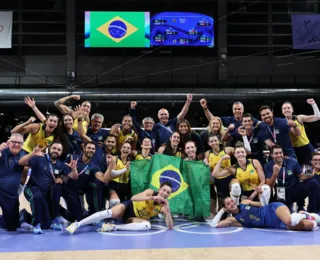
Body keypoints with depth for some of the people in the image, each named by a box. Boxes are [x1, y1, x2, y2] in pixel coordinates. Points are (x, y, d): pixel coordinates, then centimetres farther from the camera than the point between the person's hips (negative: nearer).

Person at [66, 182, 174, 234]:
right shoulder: (151, 192, -16)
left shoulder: (163, 207, -11)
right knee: (109, 213, -32)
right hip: (129, 207, -2)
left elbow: (170, 228, -17)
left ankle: (114, 227, -32)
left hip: (136, 218, 2)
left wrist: (168, 211, -31)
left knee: (147, 225, -33)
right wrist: (152, 198, -39)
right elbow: (133, 198, -31)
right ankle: (77, 224, -30)